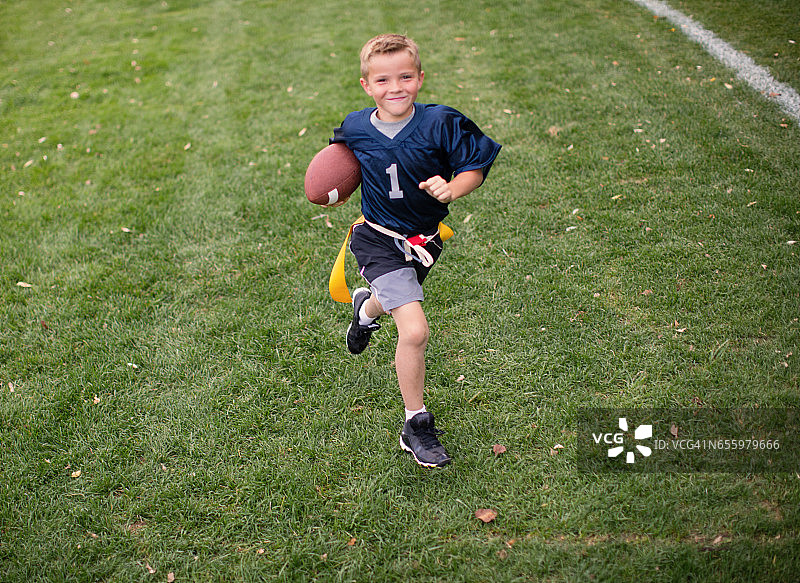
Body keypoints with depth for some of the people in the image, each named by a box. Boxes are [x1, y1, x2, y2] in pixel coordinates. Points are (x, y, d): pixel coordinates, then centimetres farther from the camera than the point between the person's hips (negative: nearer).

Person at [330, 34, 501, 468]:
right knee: (414, 330, -18)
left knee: (399, 299, 32)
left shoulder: (440, 123, -17)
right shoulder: (354, 129, -10)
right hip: (380, 241, -3)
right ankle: (416, 425, -1)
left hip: (424, 238, 3)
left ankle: (367, 307, 72)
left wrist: (453, 188, -28)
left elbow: (476, 166, -10)